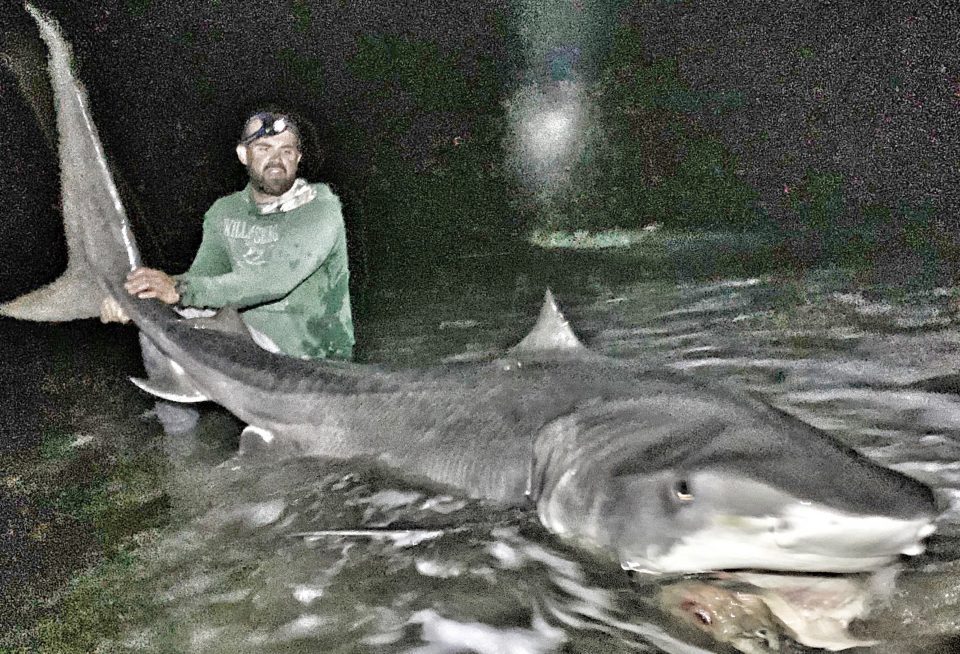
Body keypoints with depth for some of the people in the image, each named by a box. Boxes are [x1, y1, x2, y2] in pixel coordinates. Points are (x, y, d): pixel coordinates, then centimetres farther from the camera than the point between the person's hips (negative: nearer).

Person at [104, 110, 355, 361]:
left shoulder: (321, 209, -15)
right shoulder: (225, 212, 6)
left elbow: (275, 280, -28)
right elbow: (200, 277, -5)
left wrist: (180, 290, -34)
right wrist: (135, 296, -24)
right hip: (252, 341, 6)